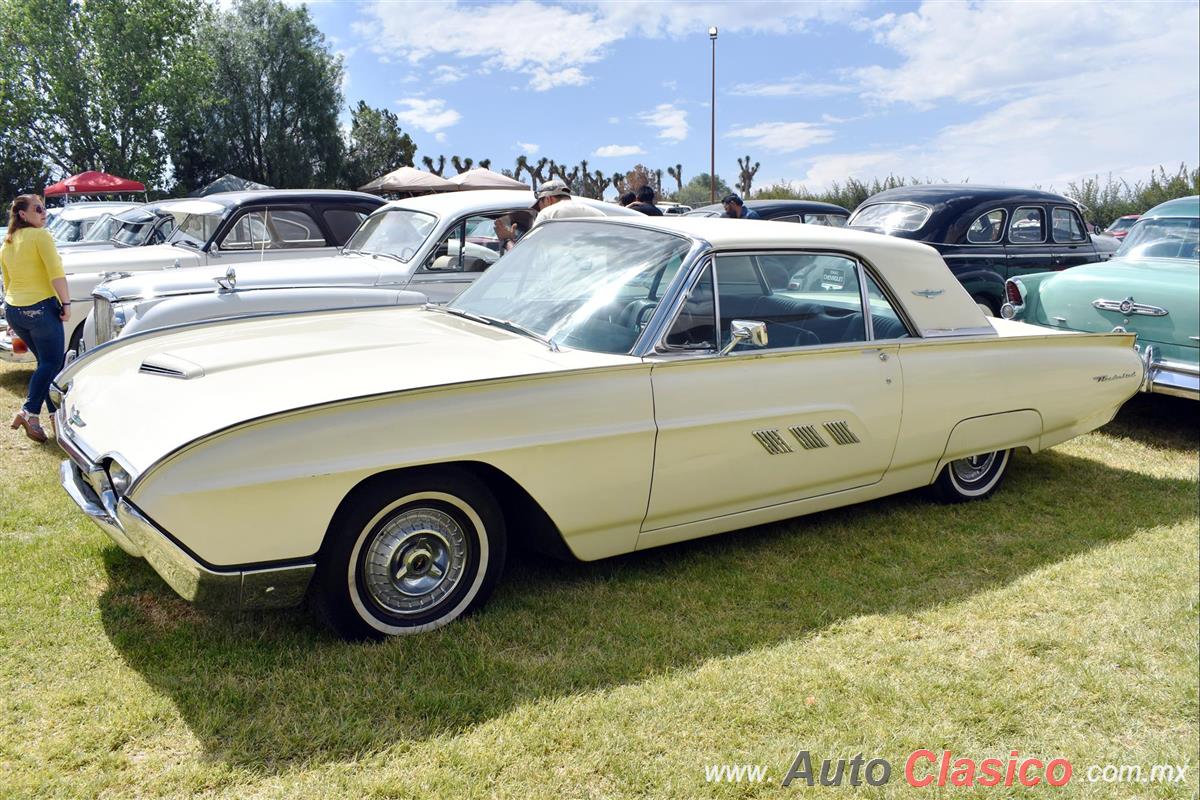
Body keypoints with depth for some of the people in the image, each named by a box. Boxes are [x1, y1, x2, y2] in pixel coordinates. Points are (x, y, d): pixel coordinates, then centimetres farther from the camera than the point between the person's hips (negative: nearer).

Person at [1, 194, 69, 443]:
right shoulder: (40, 236, -9)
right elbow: (56, 273, -17)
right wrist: (66, 303, -13)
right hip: (41, 306, -8)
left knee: (45, 362, 16)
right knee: (52, 363, -2)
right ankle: (29, 412, -13)